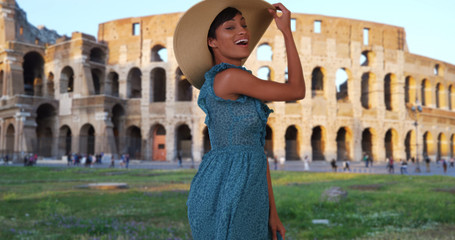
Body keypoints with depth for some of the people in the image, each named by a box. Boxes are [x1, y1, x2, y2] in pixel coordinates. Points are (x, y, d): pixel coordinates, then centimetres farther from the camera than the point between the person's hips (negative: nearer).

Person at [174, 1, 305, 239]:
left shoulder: (240, 92, 16)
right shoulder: (229, 77, -13)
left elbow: (257, 149, 12)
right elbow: (296, 91, -3)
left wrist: (272, 212, 10)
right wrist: (287, 31, 3)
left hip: (246, 197, 9)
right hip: (225, 196, -9)